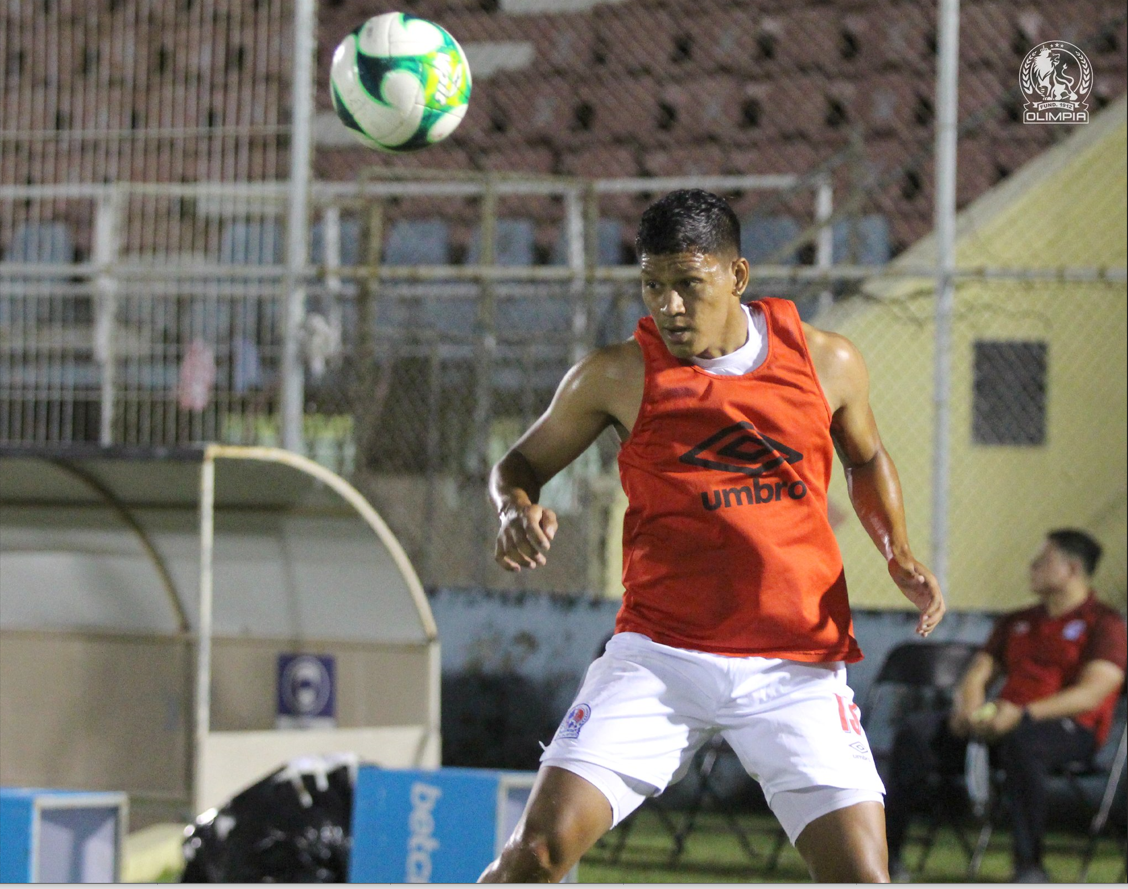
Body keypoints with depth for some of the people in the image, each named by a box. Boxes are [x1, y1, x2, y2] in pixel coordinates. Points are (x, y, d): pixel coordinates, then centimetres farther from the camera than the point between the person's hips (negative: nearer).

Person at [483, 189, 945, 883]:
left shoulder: (826, 362, 4)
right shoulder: (618, 376, -1)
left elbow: (866, 460, 23)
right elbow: (523, 462, 12)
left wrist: (899, 556, 6)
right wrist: (517, 507, -11)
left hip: (796, 667, 1)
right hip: (661, 656, -1)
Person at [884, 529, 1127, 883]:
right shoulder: (1015, 623, 25)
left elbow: (1091, 694, -12)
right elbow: (978, 674, 18)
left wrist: (1023, 714, -25)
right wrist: (968, 705, -9)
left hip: (1070, 729, -6)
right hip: (999, 722, 6)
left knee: (1020, 740, -42)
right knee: (916, 731, -15)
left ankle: (1029, 864, -37)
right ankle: (887, 850, -19)